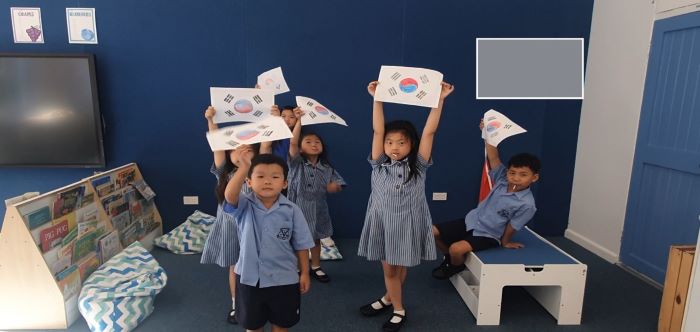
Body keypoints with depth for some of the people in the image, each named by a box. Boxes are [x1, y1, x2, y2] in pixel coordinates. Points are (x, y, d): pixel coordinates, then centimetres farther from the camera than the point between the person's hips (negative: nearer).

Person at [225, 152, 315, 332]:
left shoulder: (292, 210, -11)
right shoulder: (245, 206, -12)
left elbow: (301, 245, -4)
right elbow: (230, 195, -35)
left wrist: (304, 273, -1)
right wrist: (244, 166, -45)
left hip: (284, 279, 0)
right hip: (250, 278, 0)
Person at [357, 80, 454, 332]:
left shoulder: (417, 166, -7)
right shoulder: (379, 165, -5)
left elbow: (429, 132, -13)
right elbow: (377, 131, -12)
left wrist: (439, 99, -18)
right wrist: (377, 98, -17)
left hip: (407, 224, -1)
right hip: (382, 222, 1)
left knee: (400, 267, 12)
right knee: (388, 268, 11)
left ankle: (389, 299, 36)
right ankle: (398, 309, 31)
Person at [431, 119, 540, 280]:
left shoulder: (527, 204, -22)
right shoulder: (502, 179, -8)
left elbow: (512, 227, -10)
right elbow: (493, 157, -15)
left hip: (487, 236, -6)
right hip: (470, 221, 6)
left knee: (457, 249, -29)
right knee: (432, 232, 0)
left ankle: (456, 267, 9)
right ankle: (450, 257, 27)